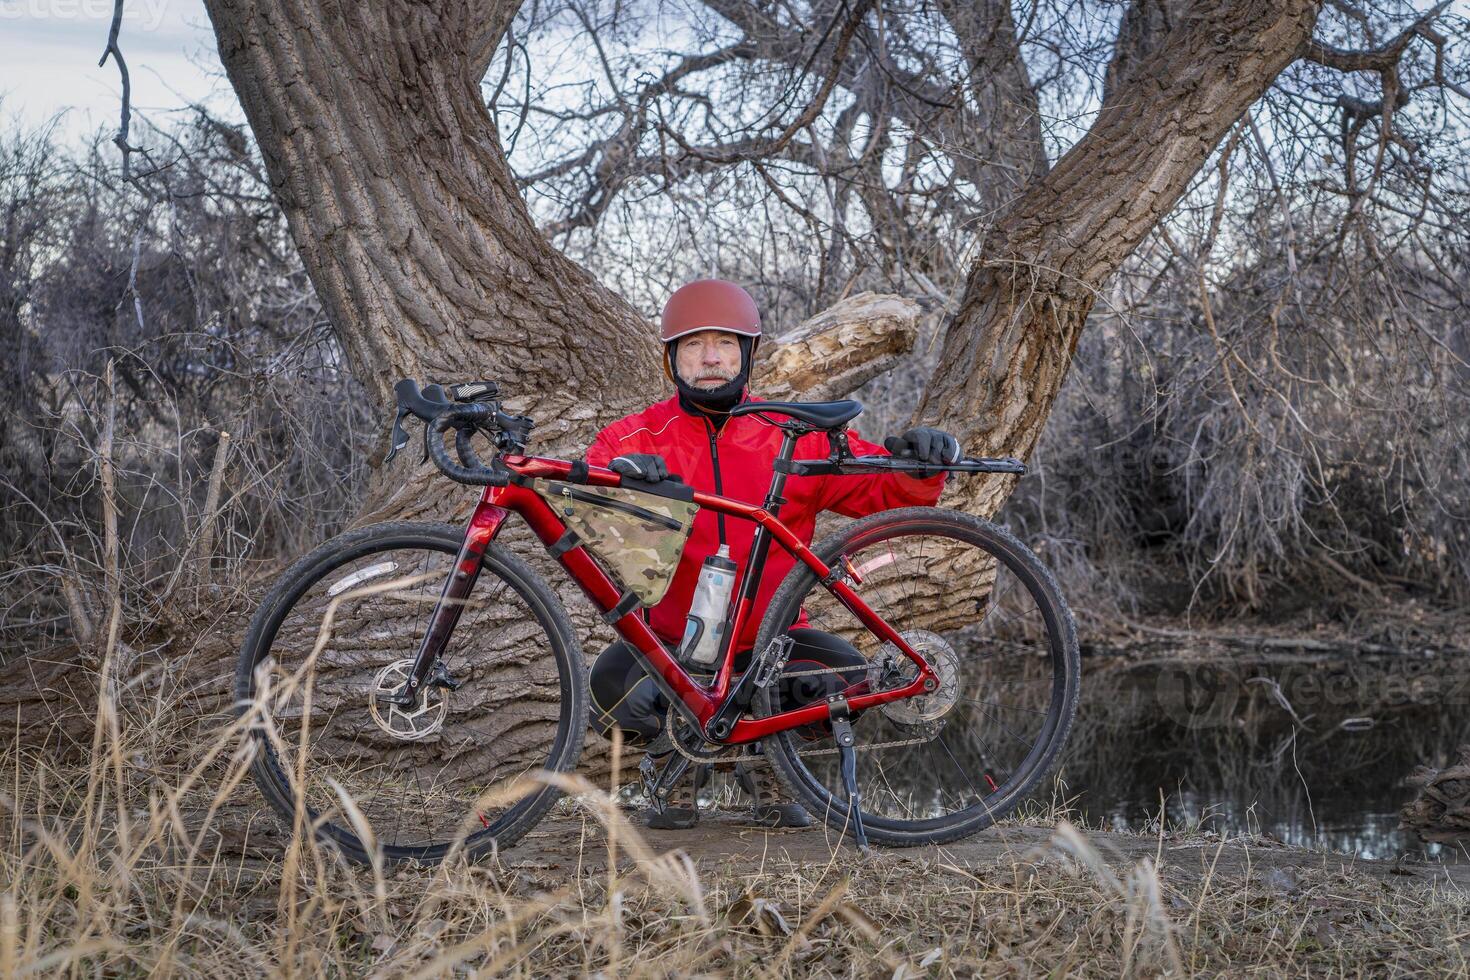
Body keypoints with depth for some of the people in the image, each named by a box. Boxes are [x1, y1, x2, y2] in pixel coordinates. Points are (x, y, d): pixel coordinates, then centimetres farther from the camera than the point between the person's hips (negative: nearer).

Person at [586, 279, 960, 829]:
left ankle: (765, 765, 8)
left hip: (767, 639, 1)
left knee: (849, 674, -25)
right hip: (672, 641, -1)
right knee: (613, 687, -30)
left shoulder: (795, 439, 0)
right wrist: (616, 475, -43)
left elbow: (888, 490, 0)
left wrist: (921, 462, -23)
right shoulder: (636, 438, -3)